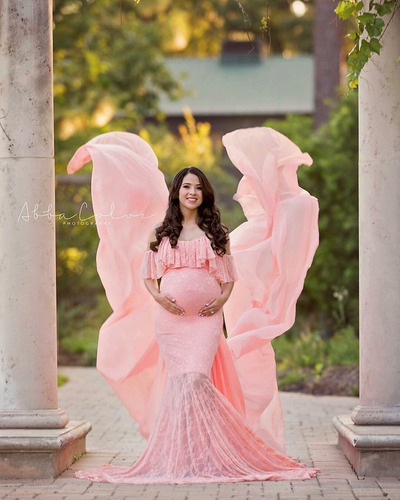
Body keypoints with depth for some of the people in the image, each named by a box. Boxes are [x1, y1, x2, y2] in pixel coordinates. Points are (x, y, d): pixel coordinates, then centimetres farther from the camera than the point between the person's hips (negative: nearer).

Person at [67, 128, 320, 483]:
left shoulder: (216, 233, 11)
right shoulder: (161, 233, 12)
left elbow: (228, 275, 15)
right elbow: (147, 274, 14)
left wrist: (223, 298, -4)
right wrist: (158, 296, -5)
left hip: (206, 317, -1)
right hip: (170, 316, 1)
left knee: (196, 377, -15)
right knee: (180, 379, -3)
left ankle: (205, 455, -8)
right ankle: (181, 456, 4)